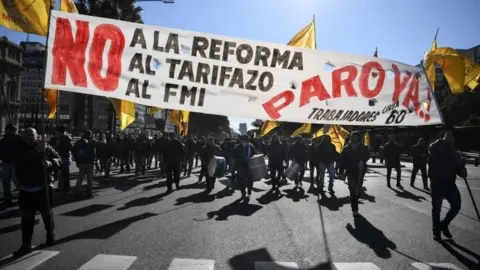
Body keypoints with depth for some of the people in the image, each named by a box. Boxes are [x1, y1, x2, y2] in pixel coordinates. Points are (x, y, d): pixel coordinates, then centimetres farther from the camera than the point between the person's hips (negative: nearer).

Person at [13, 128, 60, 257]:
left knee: (46, 214, 14)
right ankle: (26, 245, 11)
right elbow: (19, 162, -20)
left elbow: (58, 158, 0)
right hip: (26, 189, 2)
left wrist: (50, 163, -22)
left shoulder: (45, 147, -4)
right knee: (26, 218, 4)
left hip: (43, 187, -1)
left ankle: (50, 235, 34)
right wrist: (36, 151, -28)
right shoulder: (20, 149, 0)